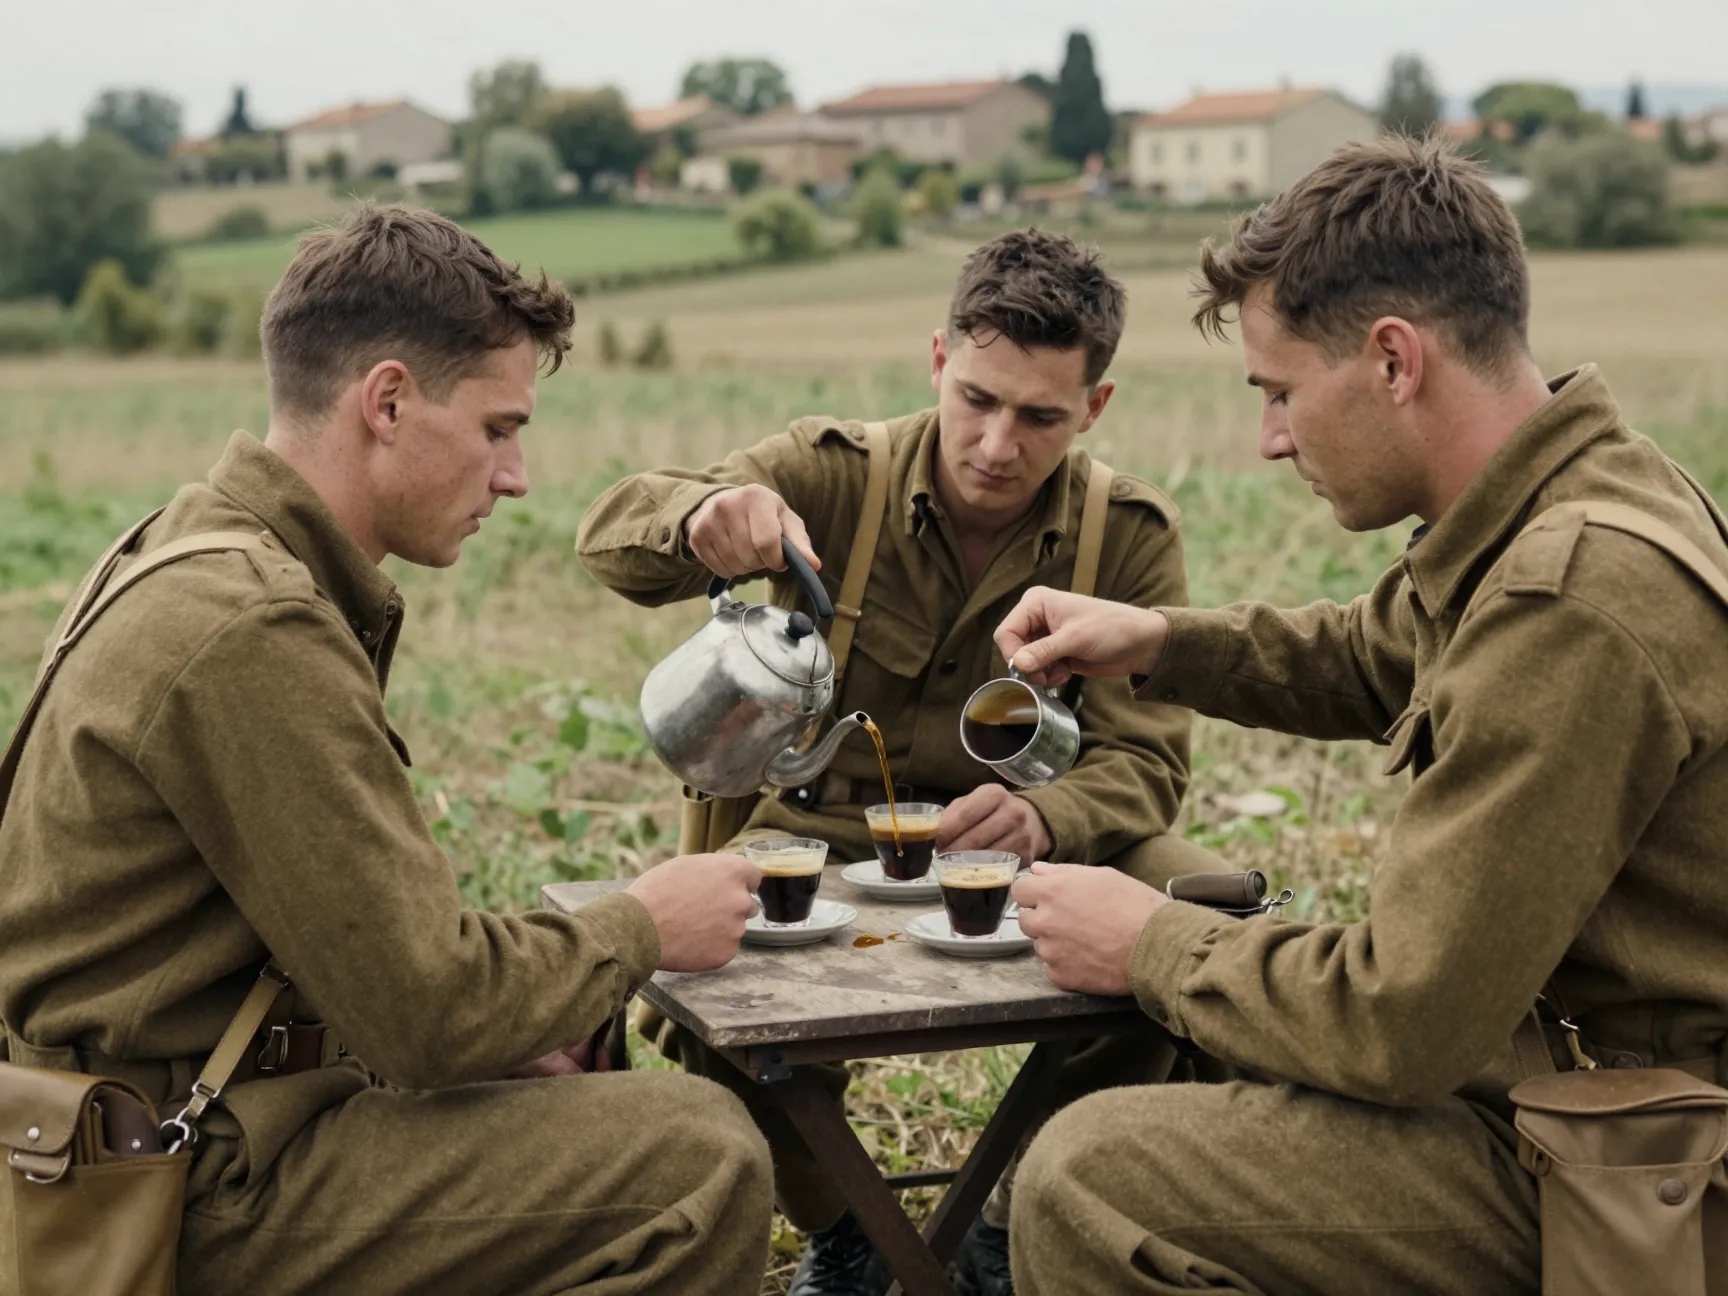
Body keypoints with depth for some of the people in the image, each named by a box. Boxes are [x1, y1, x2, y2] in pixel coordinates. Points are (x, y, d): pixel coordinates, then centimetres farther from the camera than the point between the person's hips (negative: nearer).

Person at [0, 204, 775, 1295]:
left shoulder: (218, 550, 9)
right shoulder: (254, 634, -24)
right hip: (184, 1200, -10)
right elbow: (432, 1010, -23)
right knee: (704, 1162, -18)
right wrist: (640, 931, -7)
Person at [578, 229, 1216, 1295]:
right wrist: (703, 516, -43)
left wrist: (1040, 819, -38)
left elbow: (1143, 762, -13)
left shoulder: (1132, 535, -7)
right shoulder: (834, 475, -9)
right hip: (824, 837, -1)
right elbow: (613, 534, -17)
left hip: (1023, 853, 1)